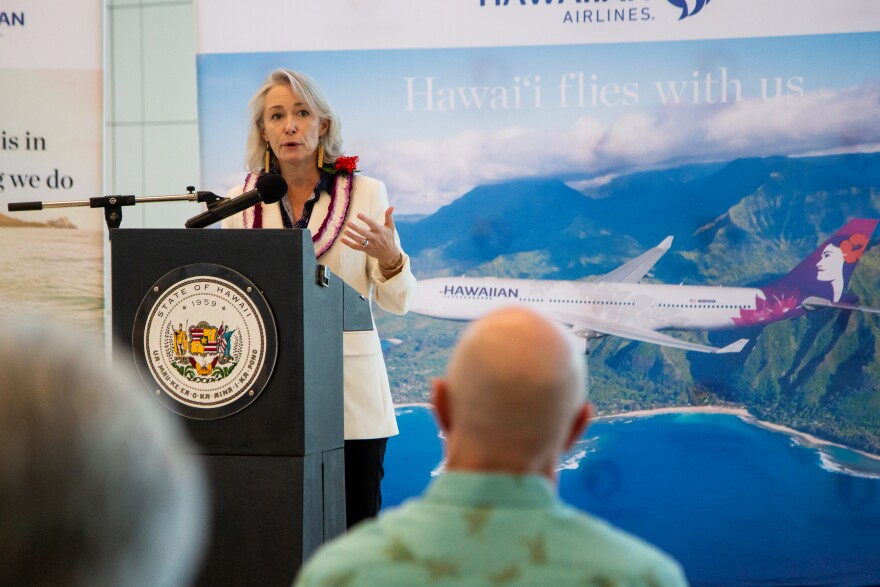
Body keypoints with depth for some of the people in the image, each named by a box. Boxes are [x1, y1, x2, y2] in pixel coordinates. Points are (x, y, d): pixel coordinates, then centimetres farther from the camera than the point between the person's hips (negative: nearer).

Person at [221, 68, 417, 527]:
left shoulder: (365, 193, 3)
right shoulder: (241, 201, 8)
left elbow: (398, 302, 3)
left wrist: (388, 255, -17)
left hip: (351, 394, -1)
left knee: (354, 532, -2)